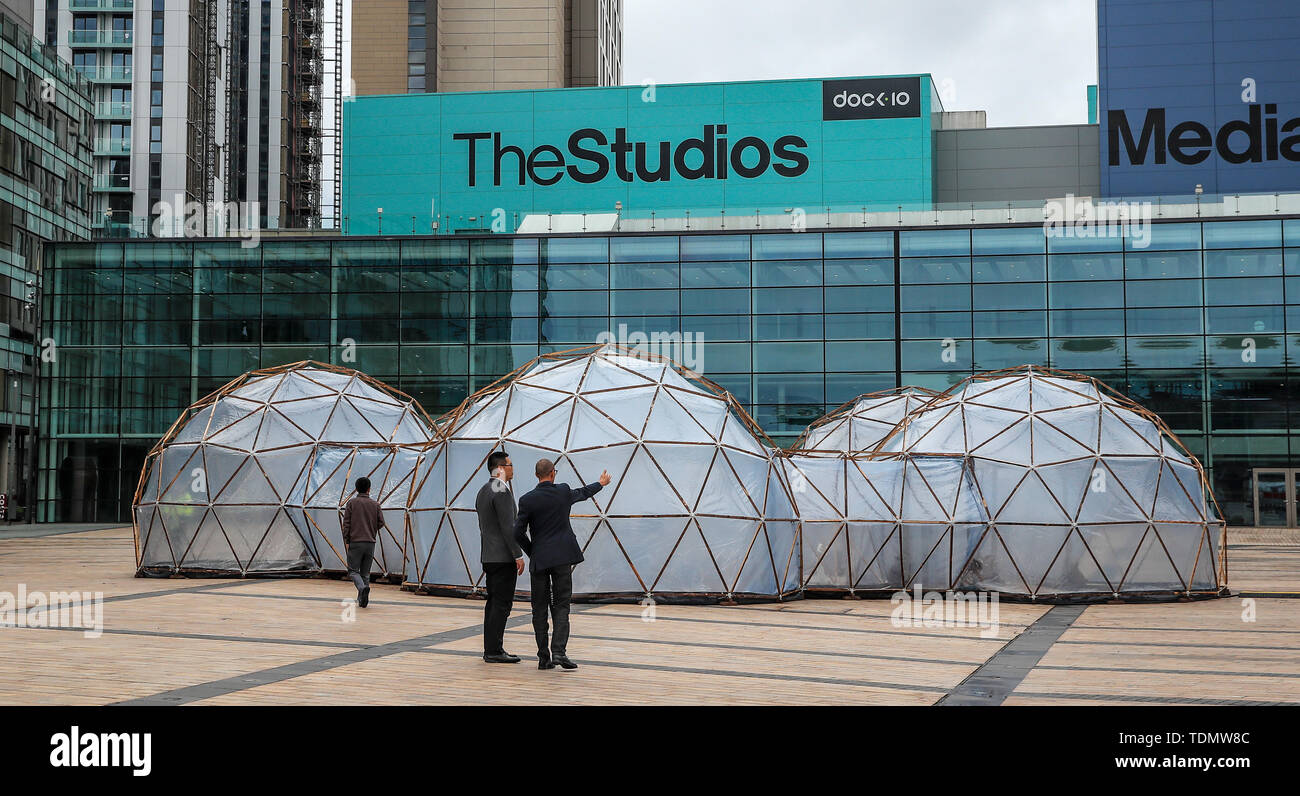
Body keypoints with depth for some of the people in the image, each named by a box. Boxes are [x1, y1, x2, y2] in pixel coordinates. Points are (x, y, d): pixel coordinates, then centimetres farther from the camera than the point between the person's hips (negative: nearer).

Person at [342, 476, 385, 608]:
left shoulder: (352, 502, 0)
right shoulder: (375, 505, 7)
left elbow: (346, 523, -4)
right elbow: (381, 522, 3)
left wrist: (346, 540, 1)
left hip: (355, 542, -3)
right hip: (370, 542, 3)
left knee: (353, 571, 1)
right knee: (365, 573, 11)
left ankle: (363, 587, -26)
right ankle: (362, 599, 8)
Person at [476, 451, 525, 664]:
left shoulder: (483, 491, 16)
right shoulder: (501, 491, -15)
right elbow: (508, 527, -19)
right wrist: (518, 555, -16)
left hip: (488, 556, 10)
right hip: (503, 556, -10)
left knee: (493, 603, 12)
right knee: (501, 604, -7)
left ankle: (491, 649, 16)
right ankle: (494, 651, -6)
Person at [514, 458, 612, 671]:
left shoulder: (527, 500, -5)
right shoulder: (564, 492, 0)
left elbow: (518, 533, -5)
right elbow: (583, 493, 22)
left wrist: (532, 552, 11)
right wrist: (601, 483, 42)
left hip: (538, 560, 0)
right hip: (562, 558, 0)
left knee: (539, 609, 7)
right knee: (561, 606, 2)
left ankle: (544, 657, 8)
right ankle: (559, 651, -15)